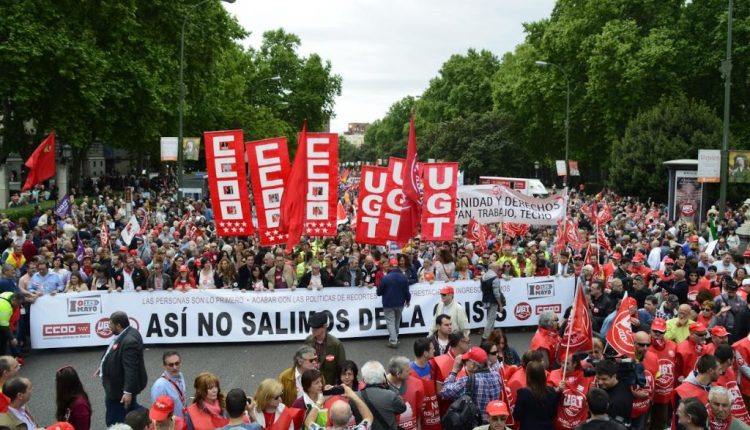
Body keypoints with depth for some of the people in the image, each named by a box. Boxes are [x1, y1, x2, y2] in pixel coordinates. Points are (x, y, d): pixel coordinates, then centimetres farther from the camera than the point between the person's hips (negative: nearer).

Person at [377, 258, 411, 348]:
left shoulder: (385, 278, -17)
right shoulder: (404, 277, -4)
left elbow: (379, 292, -9)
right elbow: (406, 291, 0)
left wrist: (378, 292, 15)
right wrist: (408, 300, 18)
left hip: (388, 304, -4)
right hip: (400, 303, 4)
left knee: (390, 322, 1)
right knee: (397, 321, 20)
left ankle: (393, 341, -7)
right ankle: (395, 338, 32)